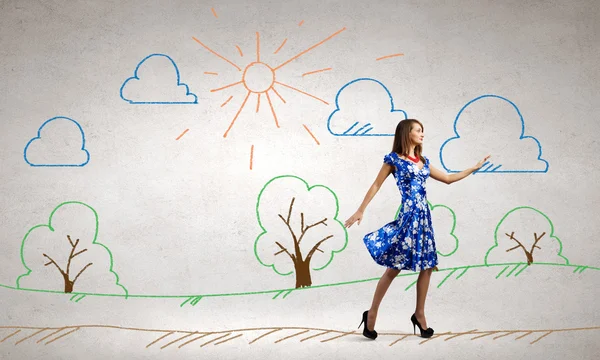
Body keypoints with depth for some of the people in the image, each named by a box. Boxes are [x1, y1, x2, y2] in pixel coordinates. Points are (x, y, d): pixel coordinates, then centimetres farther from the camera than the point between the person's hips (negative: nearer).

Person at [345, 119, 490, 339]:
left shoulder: (423, 162, 16)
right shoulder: (394, 159, -2)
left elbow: (448, 179, 23)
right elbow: (376, 186, -2)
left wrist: (475, 167, 24)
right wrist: (360, 211, -7)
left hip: (424, 216, 7)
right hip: (408, 216, -7)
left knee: (427, 266, 5)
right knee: (394, 267, -6)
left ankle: (419, 314, 16)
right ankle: (371, 313, 5)